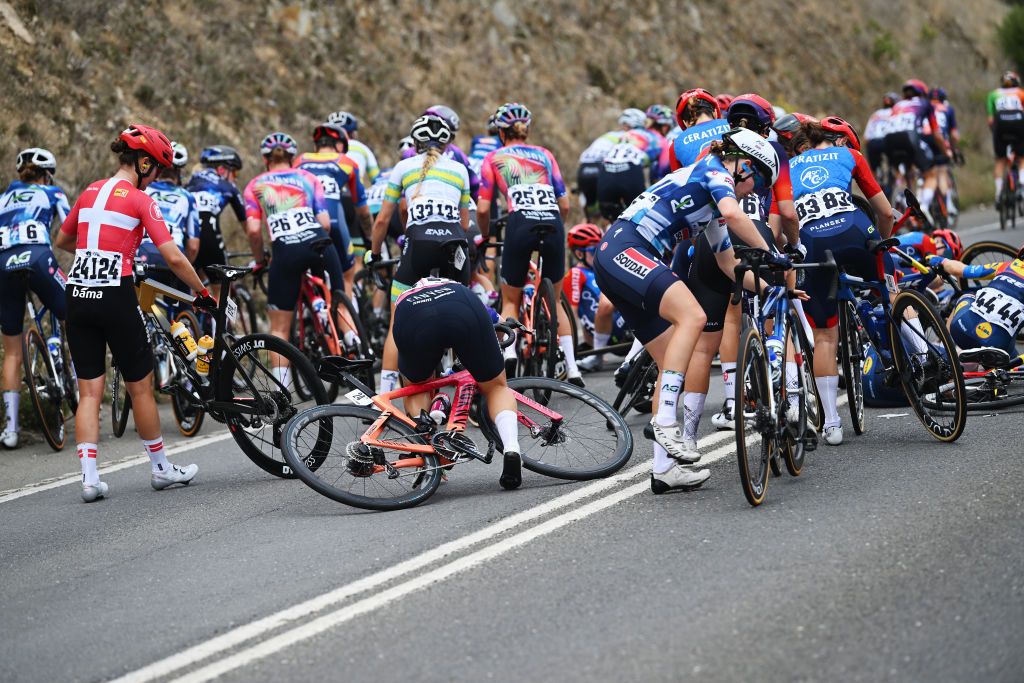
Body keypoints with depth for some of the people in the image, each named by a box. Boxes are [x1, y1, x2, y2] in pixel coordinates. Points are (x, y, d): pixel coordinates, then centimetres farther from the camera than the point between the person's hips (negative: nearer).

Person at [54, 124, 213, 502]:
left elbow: (61, 241, 25)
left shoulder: (89, 193, 11)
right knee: (140, 386, 10)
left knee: (88, 392, 6)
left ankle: (89, 477, -2)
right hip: (115, 297, -5)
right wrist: (203, 293, -1)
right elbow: (173, 258, -13)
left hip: (77, 296, 5)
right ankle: (161, 468, 22)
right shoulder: (140, 200, -6)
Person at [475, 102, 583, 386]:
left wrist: (485, 235, 27)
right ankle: (572, 369, 10)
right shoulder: (544, 155, 23)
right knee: (554, 300, 19)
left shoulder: (494, 158, 16)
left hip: (520, 224, -2)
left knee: (510, 301, 15)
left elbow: (483, 209, 9)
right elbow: (565, 205, 17)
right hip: (552, 224, 2)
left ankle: (508, 352, -12)